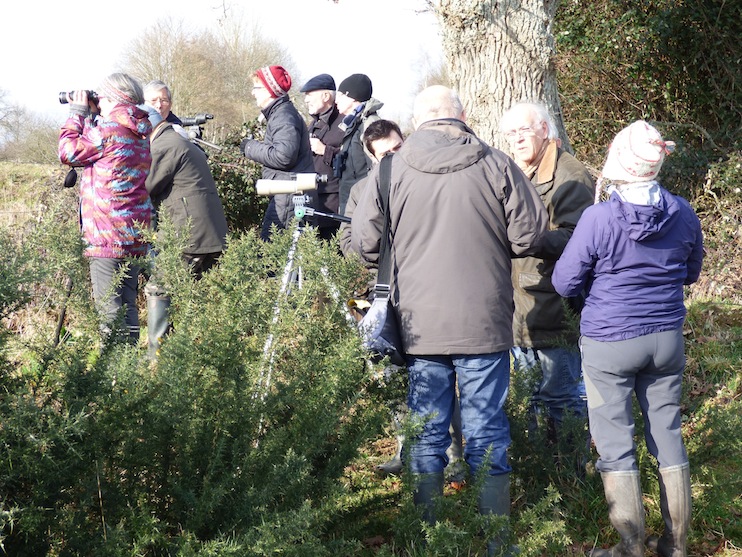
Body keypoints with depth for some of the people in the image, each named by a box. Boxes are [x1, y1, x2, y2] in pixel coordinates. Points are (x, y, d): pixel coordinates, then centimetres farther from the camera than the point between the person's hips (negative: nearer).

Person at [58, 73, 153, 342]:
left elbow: (69, 152, -3)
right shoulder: (141, 131, 12)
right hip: (135, 234, 8)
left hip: (107, 234, -8)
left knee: (109, 310, -8)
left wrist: (77, 114, 6)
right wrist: (89, 117, 17)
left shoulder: (109, 128, -13)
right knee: (127, 305, 12)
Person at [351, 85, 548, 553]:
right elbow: (530, 235, -2)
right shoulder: (496, 165, -4)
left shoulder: (391, 170, -2)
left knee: (426, 432, 11)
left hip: (418, 324, 1)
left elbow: (365, 243, 0)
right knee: (487, 432, 7)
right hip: (484, 323, -1)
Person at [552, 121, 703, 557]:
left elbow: (565, 283, -9)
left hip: (610, 342, -4)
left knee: (616, 444, 6)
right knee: (668, 436, 13)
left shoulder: (599, 219, -18)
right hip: (667, 339, 4)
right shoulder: (683, 214, -4)